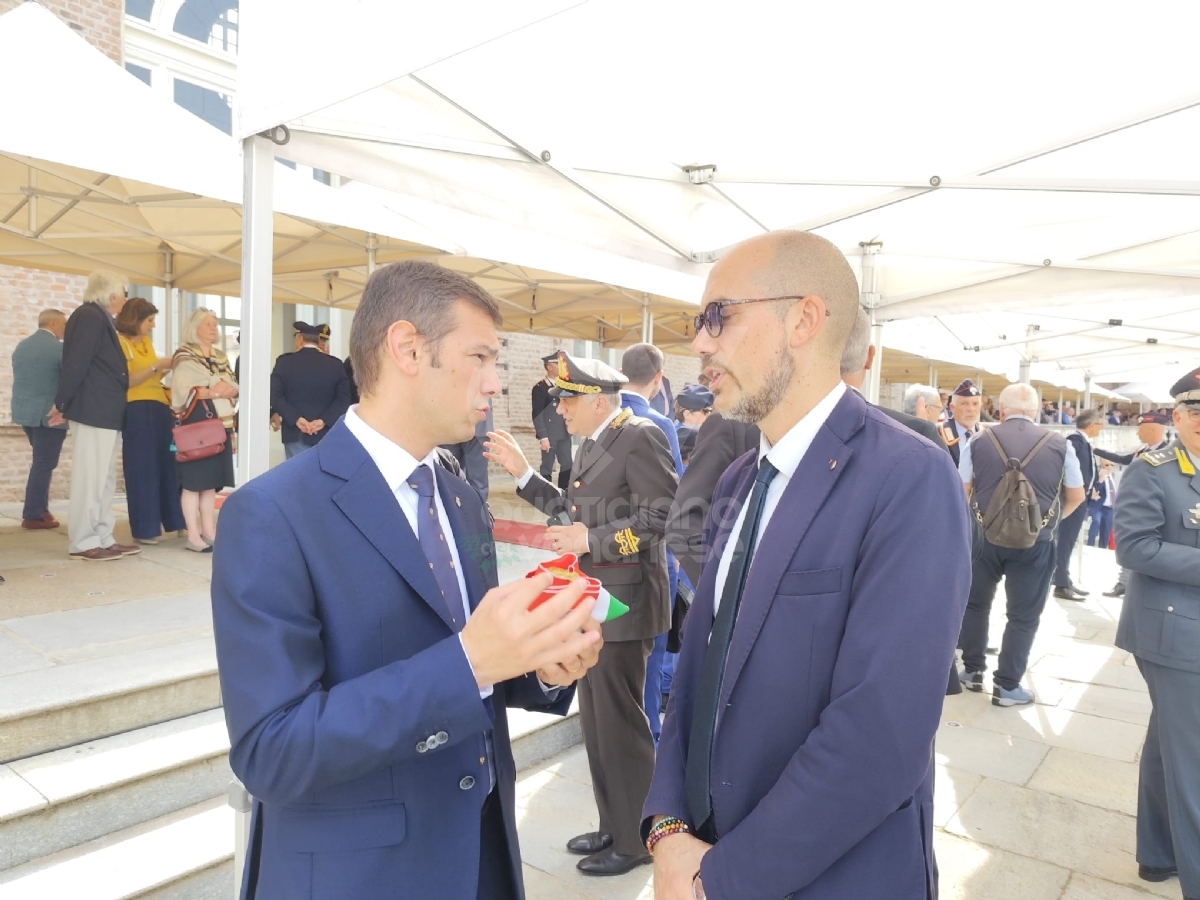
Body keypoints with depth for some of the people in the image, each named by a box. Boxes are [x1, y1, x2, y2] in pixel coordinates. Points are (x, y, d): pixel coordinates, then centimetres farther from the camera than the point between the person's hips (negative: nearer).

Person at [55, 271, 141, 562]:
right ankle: (83, 543, 2)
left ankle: (102, 539, 17)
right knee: (90, 478, -5)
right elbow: (76, 363, -17)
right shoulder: (89, 317, -11)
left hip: (103, 411, 10)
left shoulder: (97, 318, 18)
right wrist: (62, 404, -14)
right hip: (94, 410, -10)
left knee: (104, 479, 12)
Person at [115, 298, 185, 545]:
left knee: (168, 464, 8)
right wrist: (156, 366, -16)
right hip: (137, 411, -7)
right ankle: (144, 529, 5)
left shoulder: (147, 342, 18)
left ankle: (174, 520, 15)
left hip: (160, 408, 7)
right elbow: (126, 381, -15)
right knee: (142, 468, -2)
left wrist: (166, 369, 5)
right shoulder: (121, 343, -5)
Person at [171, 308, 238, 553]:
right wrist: (215, 390, -6)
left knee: (211, 481, 6)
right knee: (193, 480, -7)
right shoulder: (184, 356, -1)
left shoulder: (221, 357, 19)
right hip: (195, 424, -6)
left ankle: (209, 532, 10)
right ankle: (193, 536, -5)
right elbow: (184, 390, -13)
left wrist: (212, 389, -9)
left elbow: (234, 387, 9)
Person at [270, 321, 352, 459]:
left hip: (295, 433, 0)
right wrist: (324, 421, -13)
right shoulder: (335, 364, 1)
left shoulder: (284, 362, 0)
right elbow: (343, 399, -7)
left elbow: (275, 396, -7)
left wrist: (296, 419, -13)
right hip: (326, 433, 1)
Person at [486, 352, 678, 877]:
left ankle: (635, 838, 23)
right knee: (596, 721, 18)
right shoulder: (593, 444, 12)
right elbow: (575, 511, 12)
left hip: (623, 599, -9)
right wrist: (522, 473, 8)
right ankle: (612, 826, 34)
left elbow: (664, 515, -21)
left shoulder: (640, 437, -15)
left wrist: (592, 539, -21)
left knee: (621, 723, 3)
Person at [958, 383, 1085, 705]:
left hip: (984, 536, 1)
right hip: (1035, 542, 0)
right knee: (1023, 615, 10)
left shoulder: (979, 442, -2)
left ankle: (973, 670, 26)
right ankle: (1006, 685, 15)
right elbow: (1076, 496, 7)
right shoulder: (1060, 444, -1)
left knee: (975, 604, 18)